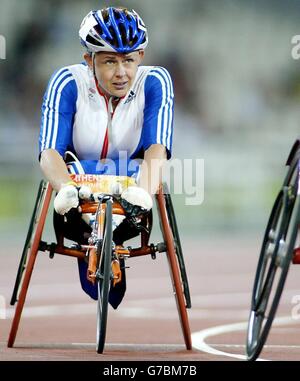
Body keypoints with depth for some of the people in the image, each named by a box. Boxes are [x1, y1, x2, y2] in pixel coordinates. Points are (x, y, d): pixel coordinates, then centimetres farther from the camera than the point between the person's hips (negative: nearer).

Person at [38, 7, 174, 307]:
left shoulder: (154, 82, -15)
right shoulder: (68, 83, -16)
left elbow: (156, 148, -27)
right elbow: (50, 151, -26)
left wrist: (144, 190, -49)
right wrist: (66, 188, -49)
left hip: (129, 182, 1)